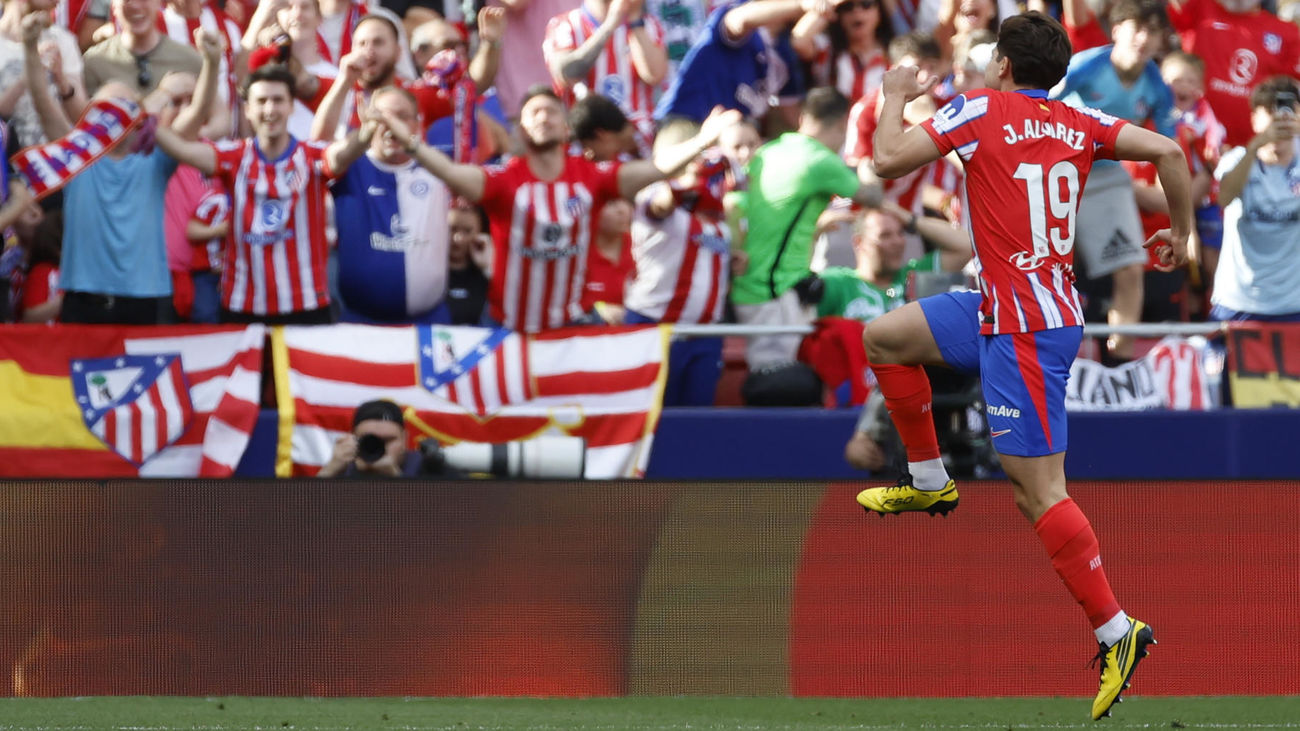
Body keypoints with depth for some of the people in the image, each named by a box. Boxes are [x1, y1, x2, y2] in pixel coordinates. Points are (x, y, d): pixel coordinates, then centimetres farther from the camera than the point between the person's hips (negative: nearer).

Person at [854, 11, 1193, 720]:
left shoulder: (980, 111, -9)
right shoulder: (1080, 123, 7)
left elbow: (889, 160, -10)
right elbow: (1167, 150, 0)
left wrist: (895, 96, 10)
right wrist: (1180, 233, 14)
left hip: (1025, 330, -9)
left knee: (1039, 493, -8)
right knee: (883, 337, 21)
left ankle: (1116, 633, -9)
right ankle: (929, 481, 32)